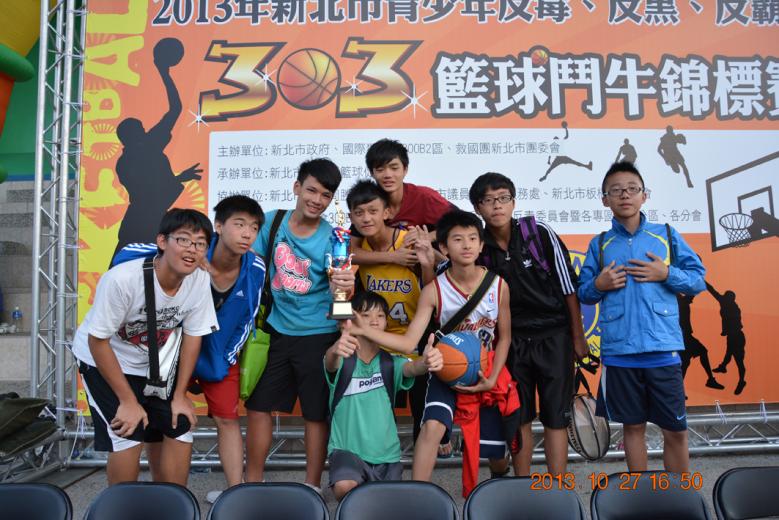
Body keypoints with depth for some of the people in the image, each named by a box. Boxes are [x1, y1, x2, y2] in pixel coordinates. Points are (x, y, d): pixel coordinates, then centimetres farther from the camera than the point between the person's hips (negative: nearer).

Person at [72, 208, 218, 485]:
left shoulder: (200, 280, -21)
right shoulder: (122, 279, -33)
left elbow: (192, 335, -7)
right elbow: (98, 341, -22)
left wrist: (179, 395, -4)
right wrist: (128, 401, -18)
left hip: (154, 362, 4)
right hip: (104, 359, -4)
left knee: (181, 428, -2)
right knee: (128, 437, -13)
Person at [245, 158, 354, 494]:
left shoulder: (333, 238, -10)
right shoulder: (271, 222, -3)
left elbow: (339, 282, -19)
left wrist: (343, 285, -43)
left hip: (317, 335, -3)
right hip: (275, 330, 3)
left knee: (316, 413, 7)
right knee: (258, 405, 11)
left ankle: (312, 487, 24)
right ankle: (253, 482, 30)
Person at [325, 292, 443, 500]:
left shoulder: (390, 362, 1)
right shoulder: (342, 360, -5)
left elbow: (412, 368, -20)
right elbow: (331, 363, -29)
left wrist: (427, 361, -45)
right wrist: (336, 349, -54)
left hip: (386, 454, 3)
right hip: (346, 450, -3)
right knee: (344, 488, -30)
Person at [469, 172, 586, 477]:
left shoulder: (539, 233, -11)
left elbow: (568, 287, -5)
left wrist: (578, 337, -2)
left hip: (553, 336, -2)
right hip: (512, 340, 2)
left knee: (555, 418, 2)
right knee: (519, 418, 10)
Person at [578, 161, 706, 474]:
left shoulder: (666, 236, 5)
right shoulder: (600, 245, 6)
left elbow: (698, 280, 4)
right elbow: (584, 294, 10)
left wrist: (667, 274, -12)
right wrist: (598, 285, -10)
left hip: (663, 350, 0)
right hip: (618, 351, 1)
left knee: (675, 430, 7)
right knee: (633, 426, 12)